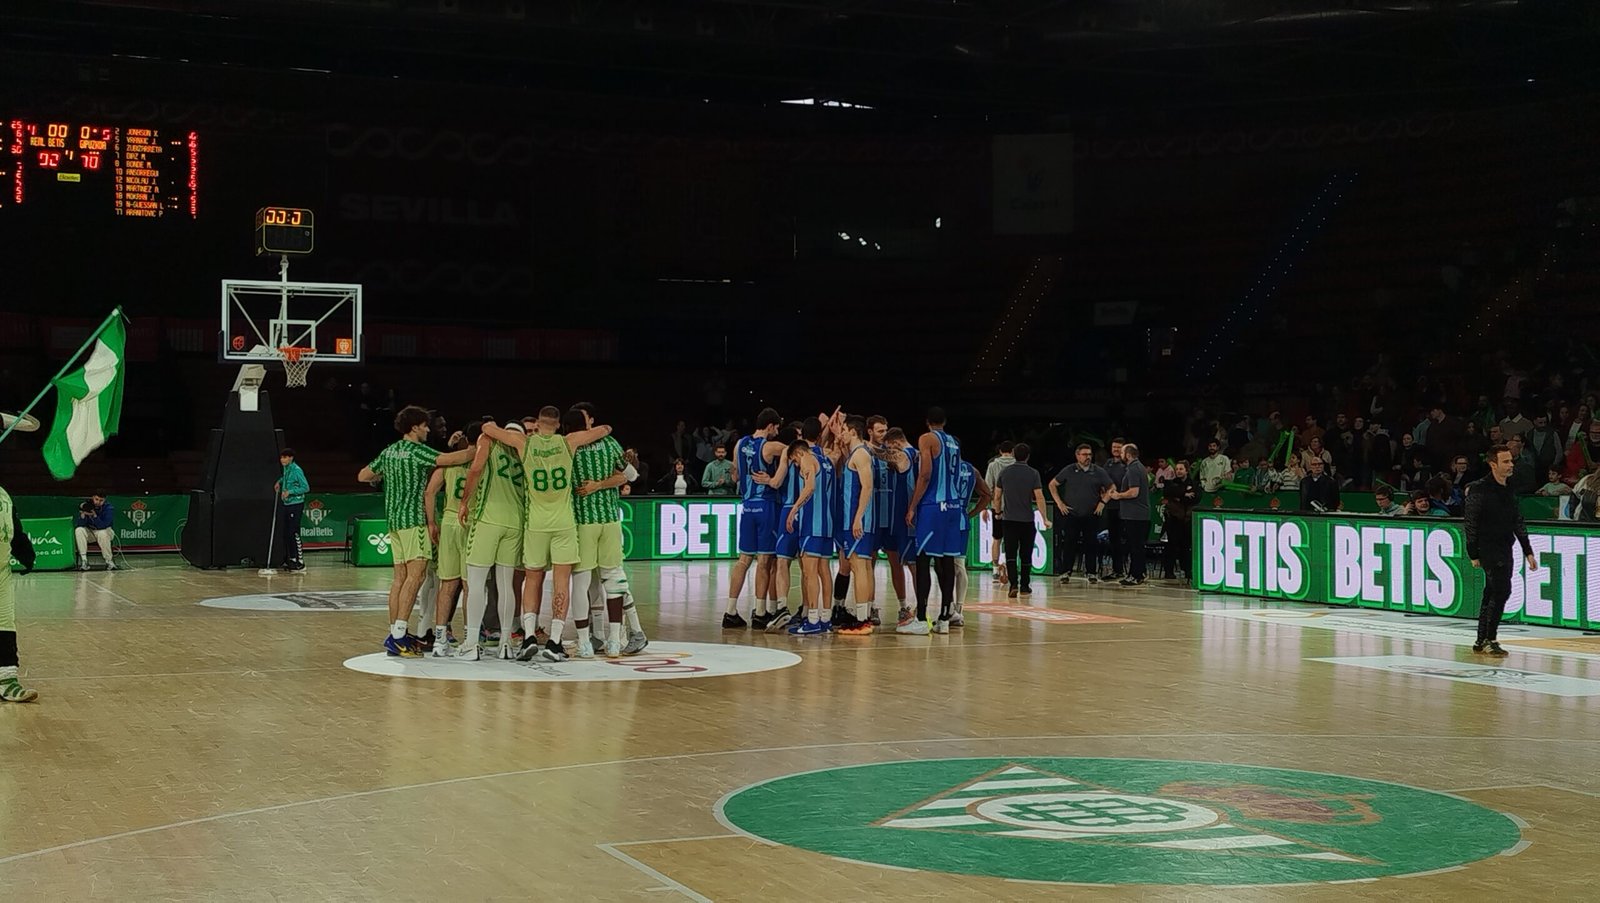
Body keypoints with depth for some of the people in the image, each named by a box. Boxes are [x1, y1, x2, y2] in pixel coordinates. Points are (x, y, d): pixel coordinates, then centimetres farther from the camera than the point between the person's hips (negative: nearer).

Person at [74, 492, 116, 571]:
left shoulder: (109, 508, -19)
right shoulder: (87, 505, -12)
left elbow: (102, 526, -28)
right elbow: (80, 525, -18)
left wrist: (94, 515, -41)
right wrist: (83, 514, -36)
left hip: (105, 530, -3)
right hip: (89, 532, 3)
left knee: (102, 533, -36)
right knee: (79, 530, -26)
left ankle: (109, 561, -23)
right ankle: (83, 560, -25)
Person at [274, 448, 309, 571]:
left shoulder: (296, 470, -16)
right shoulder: (286, 468, 9)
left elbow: (306, 487, -16)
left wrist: (290, 491, -22)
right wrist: (279, 481, 15)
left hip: (295, 504, -9)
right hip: (286, 503, 9)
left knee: (294, 533, -9)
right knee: (285, 533, 10)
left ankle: (300, 562, -5)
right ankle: (291, 559, 18)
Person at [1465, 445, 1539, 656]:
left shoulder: (1509, 490, 13)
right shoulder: (1479, 490, -10)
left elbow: (1518, 523, 19)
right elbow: (1471, 524, -10)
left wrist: (1528, 552, 16)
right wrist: (1474, 555, -10)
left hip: (1505, 550, 7)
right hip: (1488, 549, -7)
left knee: (1491, 594, 10)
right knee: (1502, 590, -16)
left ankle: (1481, 642, 16)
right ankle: (1489, 640, -11)